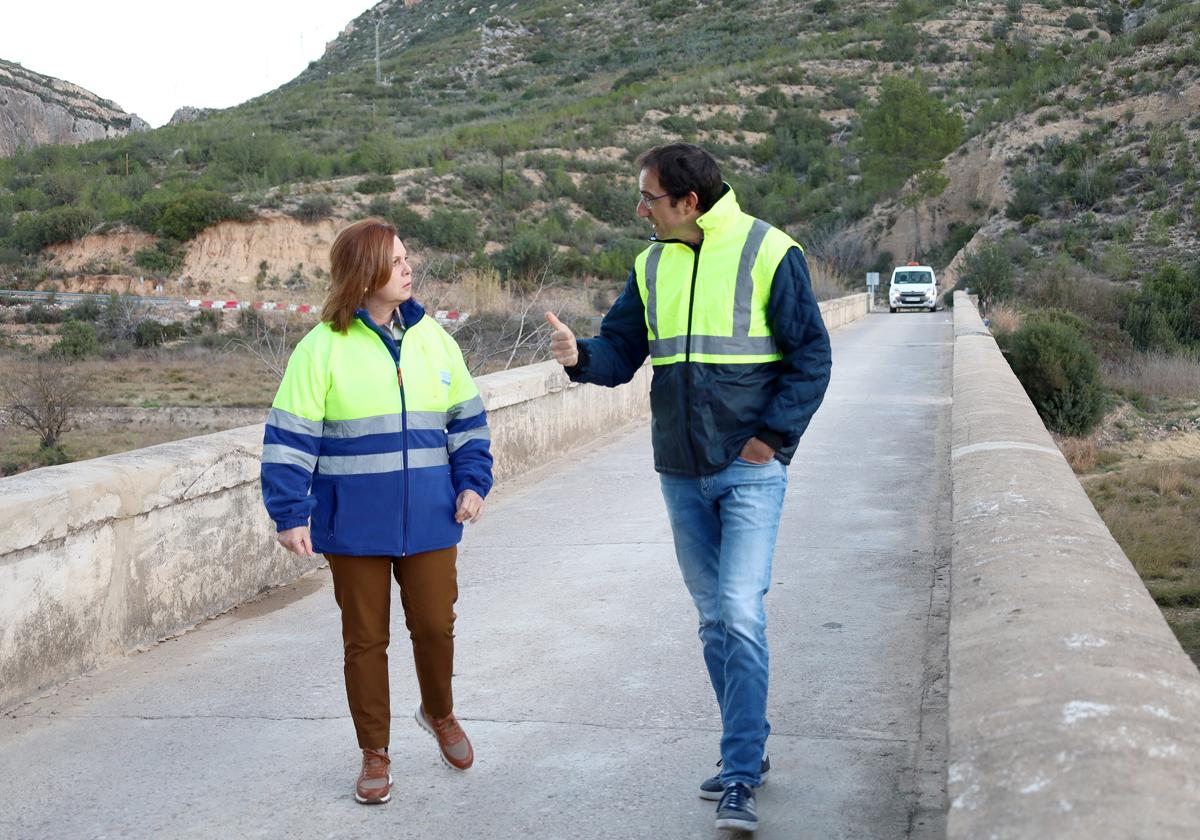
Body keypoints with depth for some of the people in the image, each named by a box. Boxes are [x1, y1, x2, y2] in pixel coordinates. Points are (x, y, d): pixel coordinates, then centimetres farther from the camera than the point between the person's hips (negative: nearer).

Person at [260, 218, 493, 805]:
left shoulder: (432, 338, 5)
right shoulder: (323, 347, -8)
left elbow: (466, 418, 13)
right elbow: (290, 436, -7)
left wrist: (472, 482, 3)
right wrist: (290, 514, -11)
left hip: (429, 518, 3)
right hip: (353, 525, -3)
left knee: (434, 624, 6)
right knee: (365, 637, 8)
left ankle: (439, 713, 36)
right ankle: (374, 753, 23)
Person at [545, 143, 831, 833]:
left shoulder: (769, 253, -7)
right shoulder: (653, 266, 9)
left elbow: (812, 356, -5)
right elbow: (622, 352, 9)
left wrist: (772, 436, -13)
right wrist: (581, 355, -14)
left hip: (750, 470, -6)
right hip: (682, 474, 6)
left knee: (741, 615, -13)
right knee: (715, 620, 12)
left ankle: (740, 778, -6)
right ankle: (750, 751, 26)